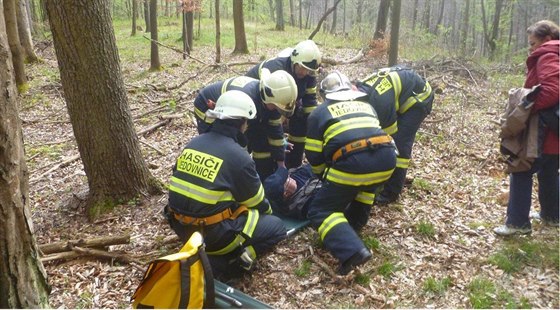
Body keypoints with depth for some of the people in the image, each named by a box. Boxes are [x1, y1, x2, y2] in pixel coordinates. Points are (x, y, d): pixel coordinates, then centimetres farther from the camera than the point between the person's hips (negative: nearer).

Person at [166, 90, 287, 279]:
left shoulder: (193, 143, 4)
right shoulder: (239, 156, -16)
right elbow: (256, 202, -2)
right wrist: (267, 212, 23)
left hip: (181, 227, 7)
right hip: (213, 232, -7)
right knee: (276, 226, 9)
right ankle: (217, 264, -5)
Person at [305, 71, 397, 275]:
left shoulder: (319, 113, 21)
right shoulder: (367, 105, 32)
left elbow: (314, 156, 19)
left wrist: (324, 176, 40)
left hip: (353, 163, -5)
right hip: (387, 159, 5)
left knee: (321, 211, 8)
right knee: (366, 185, 39)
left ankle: (352, 251, -13)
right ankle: (353, 226, 33)